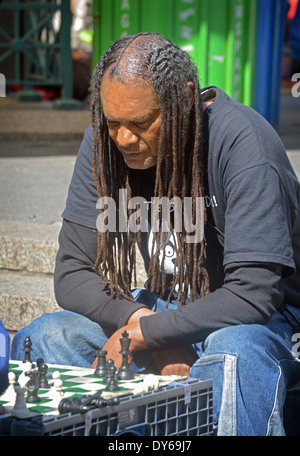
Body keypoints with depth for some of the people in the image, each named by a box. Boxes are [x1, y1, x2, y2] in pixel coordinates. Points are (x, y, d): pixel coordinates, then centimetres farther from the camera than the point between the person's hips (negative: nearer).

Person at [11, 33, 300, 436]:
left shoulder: (241, 142, -23)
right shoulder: (104, 144, -6)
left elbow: (253, 294, -26)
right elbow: (72, 273, -5)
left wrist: (141, 336, -25)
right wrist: (141, 319, -24)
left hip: (263, 314, -5)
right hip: (167, 307, 5)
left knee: (235, 354, -40)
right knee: (41, 339, -16)